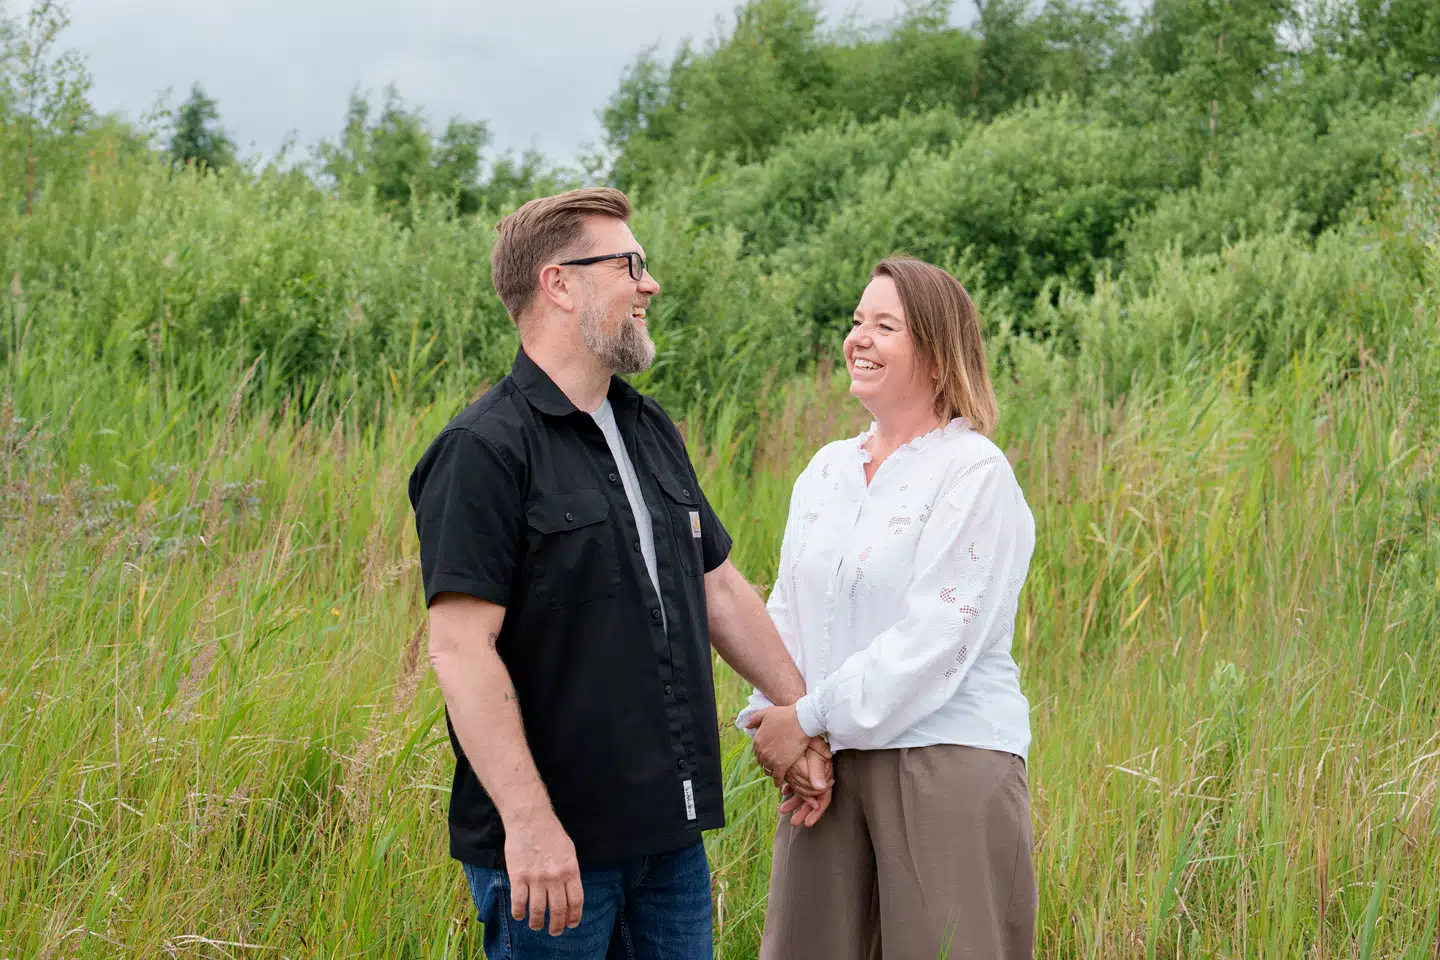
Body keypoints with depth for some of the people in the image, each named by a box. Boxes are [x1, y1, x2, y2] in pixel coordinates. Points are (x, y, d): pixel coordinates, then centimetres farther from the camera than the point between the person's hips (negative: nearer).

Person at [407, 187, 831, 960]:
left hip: (670, 835, 8)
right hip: (555, 846, -8)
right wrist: (528, 822, -25)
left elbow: (718, 586, 22)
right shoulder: (485, 450, -14)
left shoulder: (651, 430, 13)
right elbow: (462, 649, -20)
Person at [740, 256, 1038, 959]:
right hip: (827, 765, 6)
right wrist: (773, 719, -4)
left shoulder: (975, 473, -8)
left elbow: (935, 633, -15)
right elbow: (787, 613, 13)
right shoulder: (825, 470, 14)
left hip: (948, 763, -6)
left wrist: (813, 717, -14)